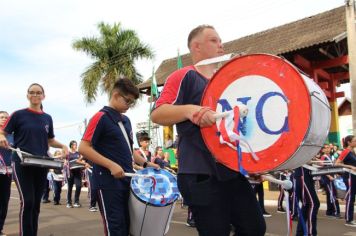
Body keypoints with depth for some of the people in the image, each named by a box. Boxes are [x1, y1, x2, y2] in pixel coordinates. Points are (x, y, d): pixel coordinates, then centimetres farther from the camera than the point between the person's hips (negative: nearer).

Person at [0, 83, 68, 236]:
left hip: (41, 165, 4)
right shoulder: (19, 114, -1)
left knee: (36, 203, 10)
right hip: (22, 164, -4)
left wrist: (62, 146, 0)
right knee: (27, 202, -12)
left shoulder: (47, 118, 11)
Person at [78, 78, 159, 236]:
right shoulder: (101, 117, -10)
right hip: (108, 182, -8)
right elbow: (83, 148, -16)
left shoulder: (126, 120, 14)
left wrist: (145, 164, 10)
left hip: (127, 180, 8)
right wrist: (111, 165, -22)